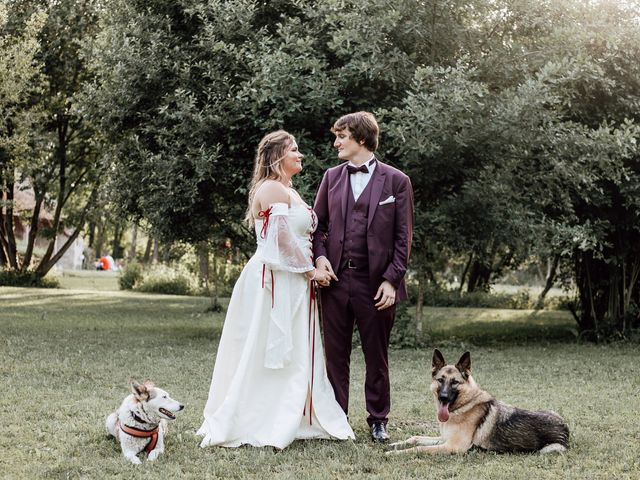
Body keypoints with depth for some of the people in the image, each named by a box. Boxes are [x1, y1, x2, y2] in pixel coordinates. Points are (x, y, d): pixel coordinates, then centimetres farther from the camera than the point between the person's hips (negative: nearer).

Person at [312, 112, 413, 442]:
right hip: (335, 279, 3)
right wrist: (319, 255, -4)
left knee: (376, 356, 7)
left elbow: (403, 237, -1)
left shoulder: (396, 181, 0)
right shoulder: (332, 177, 11)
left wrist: (391, 279, -8)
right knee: (335, 354, 7)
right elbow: (318, 222, 15)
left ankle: (378, 420, 19)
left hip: (375, 283, -3)